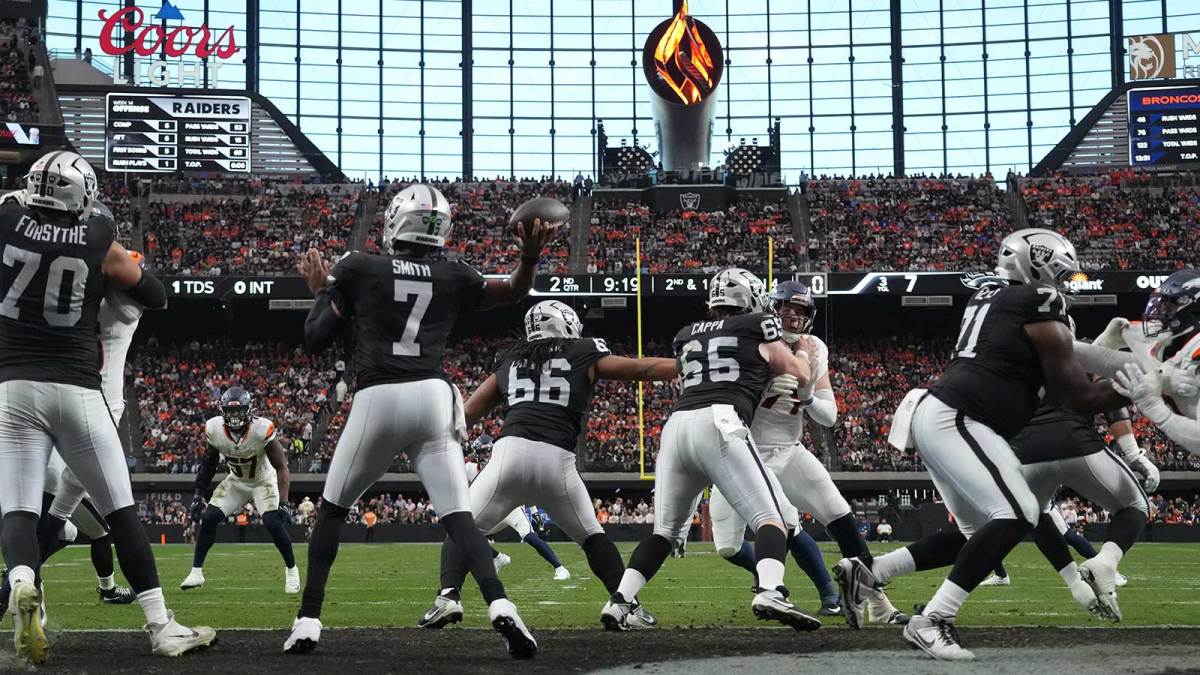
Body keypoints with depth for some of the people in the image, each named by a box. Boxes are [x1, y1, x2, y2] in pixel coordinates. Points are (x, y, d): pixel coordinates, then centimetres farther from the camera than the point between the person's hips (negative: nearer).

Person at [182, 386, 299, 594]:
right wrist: (198, 496, -1)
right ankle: (196, 572, 2)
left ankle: (291, 570, 4)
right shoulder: (214, 429, -20)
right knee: (209, 518, -11)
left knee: (273, 524, -20)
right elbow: (208, 464, -1)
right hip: (236, 481, 4)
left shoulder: (263, 430, -32)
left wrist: (283, 503, -36)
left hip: (264, 481, -3)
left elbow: (281, 467, -27)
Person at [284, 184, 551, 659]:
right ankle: (500, 606, -23)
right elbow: (515, 291, 30)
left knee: (332, 509, 17)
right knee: (457, 514, 1)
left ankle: (308, 622, 12)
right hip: (433, 397, 1)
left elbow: (314, 340, 11)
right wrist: (531, 254, 16)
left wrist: (320, 291, 26)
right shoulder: (453, 277, 13)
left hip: (377, 401, -1)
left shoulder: (357, 269, 6)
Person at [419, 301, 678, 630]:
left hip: (511, 450, 1)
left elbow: (467, 414, 24)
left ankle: (448, 597, -12)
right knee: (592, 536, 18)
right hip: (557, 459, 0)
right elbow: (643, 369, 23)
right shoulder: (586, 356, 18)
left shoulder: (510, 360, 24)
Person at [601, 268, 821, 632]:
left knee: (665, 530, 17)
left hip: (676, 425, 5)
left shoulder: (685, 336, 28)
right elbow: (799, 376, 24)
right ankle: (770, 593, -30)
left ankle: (619, 602, 5)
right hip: (719, 424, -5)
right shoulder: (756, 326, 17)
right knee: (769, 519, -4)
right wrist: (803, 353, 44)